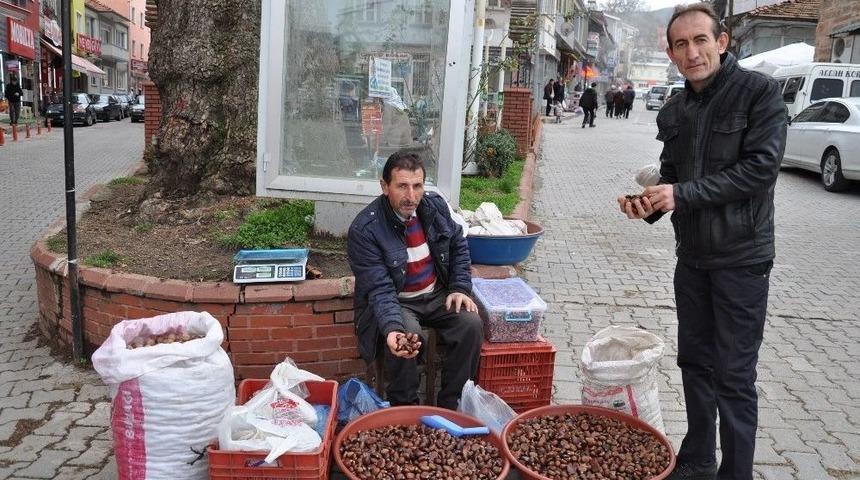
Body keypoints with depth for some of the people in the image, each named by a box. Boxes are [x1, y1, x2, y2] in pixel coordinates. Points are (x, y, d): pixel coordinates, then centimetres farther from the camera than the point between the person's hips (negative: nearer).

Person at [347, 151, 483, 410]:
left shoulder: (436, 206, -3)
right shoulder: (364, 230, -21)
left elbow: (459, 247, 13)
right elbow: (380, 289, -24)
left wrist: (460, 289, 0)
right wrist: (392, 328, -41)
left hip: (437, 296, 5)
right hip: (395, 302, -4)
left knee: (471, 324, -20)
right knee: (406, 336, -34)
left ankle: (450, 406, -5)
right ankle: (404, 409, -9)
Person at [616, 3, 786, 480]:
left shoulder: (759, 91, -12)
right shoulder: (673, 111, 6)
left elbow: (761, 168, -19)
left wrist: (682, 194, -21)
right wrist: (650, 203, -9)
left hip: (741, 257, -6)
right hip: (692, 256, 6)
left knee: (735, 376, 1)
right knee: (695, 361, 17)